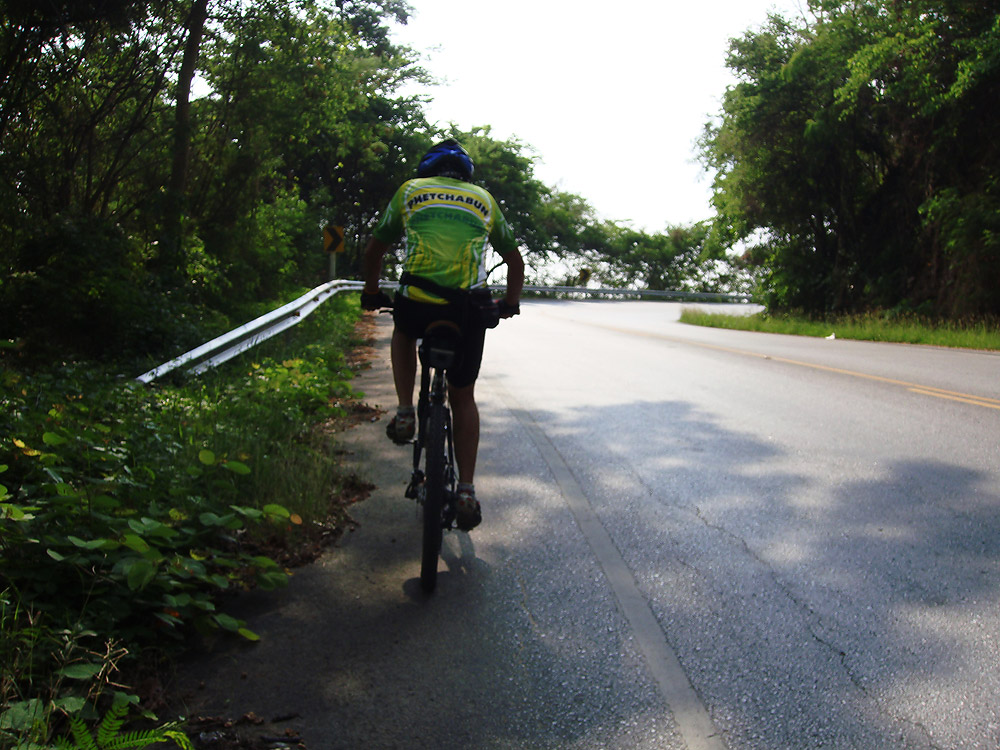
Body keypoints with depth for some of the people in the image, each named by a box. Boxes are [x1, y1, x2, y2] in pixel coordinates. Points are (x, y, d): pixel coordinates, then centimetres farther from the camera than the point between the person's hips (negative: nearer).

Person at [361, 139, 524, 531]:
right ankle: (466, 491, 13)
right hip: (470, 310, 1)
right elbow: (515, 260, 29)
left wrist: (372, 292, 39)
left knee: (403, 333, 36)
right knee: (463, 397, 17)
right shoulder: (485, 200, 21)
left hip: (418, 302, -1)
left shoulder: (410, 190, 19)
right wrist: (511, 302, 43)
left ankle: (405, 412, 20)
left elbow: (373, 250, 24)